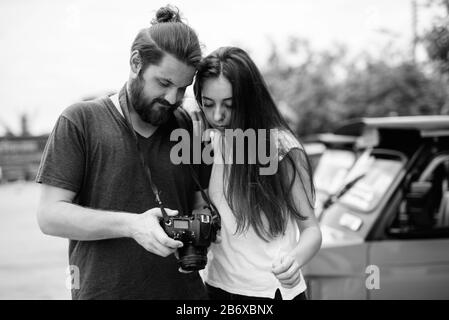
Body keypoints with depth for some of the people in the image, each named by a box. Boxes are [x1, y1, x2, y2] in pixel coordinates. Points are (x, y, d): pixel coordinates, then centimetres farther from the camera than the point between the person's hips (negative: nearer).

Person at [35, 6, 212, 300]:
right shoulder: (80, 121, -7)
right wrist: (131, 224, -23)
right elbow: (50, 215, -11)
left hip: (184, 289, 4)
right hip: (102, 290, -3)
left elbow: (199, 202, 11)